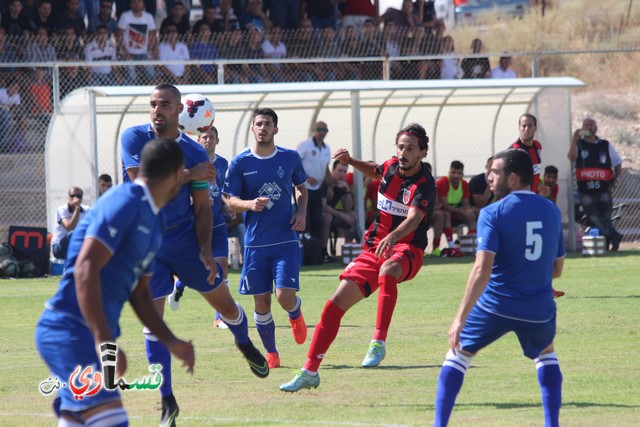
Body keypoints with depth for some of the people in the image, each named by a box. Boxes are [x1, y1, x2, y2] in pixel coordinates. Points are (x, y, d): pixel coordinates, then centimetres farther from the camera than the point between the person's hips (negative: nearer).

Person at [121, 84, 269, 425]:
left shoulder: (194, 152, -1)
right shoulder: (134, 138, -6)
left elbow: (202, 207, 2)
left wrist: (206, 251, -9)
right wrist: (189, 175, -16)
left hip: (186, 240, 2)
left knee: (225, 303, 8)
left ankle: (244, 344, 43)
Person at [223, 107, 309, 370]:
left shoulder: (290, 158, 3)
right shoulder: (240, 163, -1)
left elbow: (301, 188, 19)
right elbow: (230, 200, 2)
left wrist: (302, 212, 1)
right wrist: (249, 204, -18)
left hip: (286, 240, 0)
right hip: (255, 242, 0)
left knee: (285, 297, -13)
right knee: (262, 304, 2)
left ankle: (295, 314, 23)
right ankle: (271, 354, 21)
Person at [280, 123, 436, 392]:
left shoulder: (424, 185, -16)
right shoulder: (391, 167, 6)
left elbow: (414, 218, -35)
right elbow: (375, 172, 33)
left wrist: (393, 237, -53)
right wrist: (351, 162, 18)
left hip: (406, 250, -6)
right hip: (375, 247, 7)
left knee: (387, 269, -43)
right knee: (337, 302, -2)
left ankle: (379, 342, -42)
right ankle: (310, 372, 8)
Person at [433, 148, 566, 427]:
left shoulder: (493, 213, -10)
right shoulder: (552, 211, 7)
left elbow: (482, 270, -20)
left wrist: (460, 318, -21)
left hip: (496, 306, -4)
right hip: (540, 309, 4)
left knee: (457, 354, 18)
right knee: (546, 354, 33)